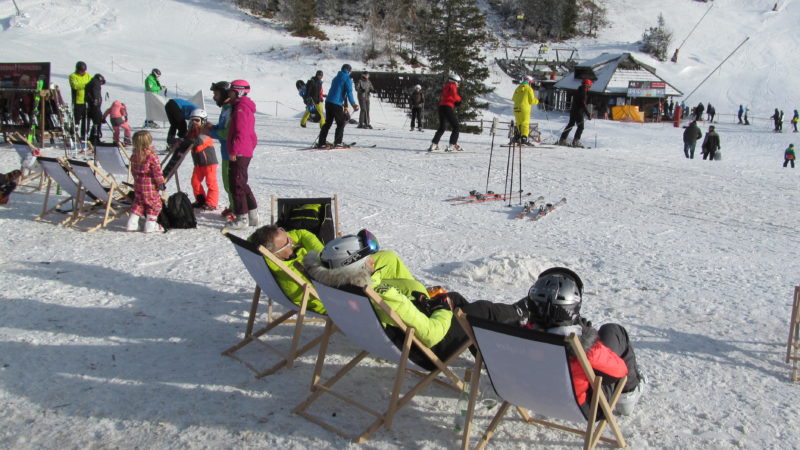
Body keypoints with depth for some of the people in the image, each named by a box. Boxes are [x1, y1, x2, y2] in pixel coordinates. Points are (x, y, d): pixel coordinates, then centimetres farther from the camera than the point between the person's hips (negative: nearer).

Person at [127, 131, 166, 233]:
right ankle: (150, 226, 8)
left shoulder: (134, 155, 3)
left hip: (138, 184, 7)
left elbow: (133, 169, 13)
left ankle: (132, 224, 20)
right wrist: (161, 183, -10)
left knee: (138, 203, 21)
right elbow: (157, 171, -18)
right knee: (154, 203, 7)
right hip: (150, 186, -7)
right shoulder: (151, 156, -19)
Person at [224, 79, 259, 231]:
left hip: (239, 154, -10)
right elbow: (250, 134, 23)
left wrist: (234, 151, -21)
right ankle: (253, 216, 18)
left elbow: (241, 133, -22)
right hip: (246, 152, 10)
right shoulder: (246, 107, 19)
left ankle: (242, 219, -3)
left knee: (237, 185, -6)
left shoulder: (241, 108, -13)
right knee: (242, 184, 16)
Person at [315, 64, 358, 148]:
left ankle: (321, 142, 9)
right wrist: (353, 104, -7)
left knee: (328, 123, 12)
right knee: (341, 123, 2)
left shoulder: (336, 78, 20)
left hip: (328, 102, 7)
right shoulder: (347, 79, -2)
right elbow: (349, 93, -11)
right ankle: (337, 143, -3)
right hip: (337, 104, -7)